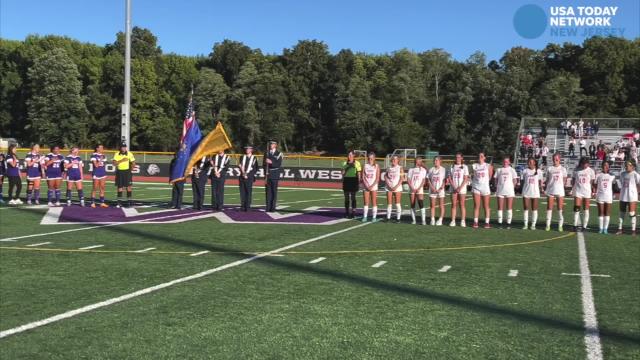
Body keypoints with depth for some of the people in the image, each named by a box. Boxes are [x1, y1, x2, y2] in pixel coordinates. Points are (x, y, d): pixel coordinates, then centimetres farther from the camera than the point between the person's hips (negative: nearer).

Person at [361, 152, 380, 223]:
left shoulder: (377, 166, 0)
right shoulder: (365, 166, 6)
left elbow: (377, 178, -5)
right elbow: (363, 177, 1)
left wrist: (372, 186, -14)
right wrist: (366, 186, -11)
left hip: (374, 186, -2)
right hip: (366, 186, 2)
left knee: (374, 202, 0)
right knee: (366, 202, 3)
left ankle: (374, 217, 3)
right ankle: (365, 217, 6)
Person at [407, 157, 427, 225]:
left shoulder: (423, 170, 7)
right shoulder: (411, 169, 13)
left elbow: (423, 180, 0)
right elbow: (408, 179, 6)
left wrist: (418, 188, -12)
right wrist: (412, 188, -8)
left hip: (419, 189, -3)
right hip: (412, 189, 3)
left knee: (421, 204, -15)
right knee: (412, 205, 3)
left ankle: (423, 220, -17)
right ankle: (413, 220, 9)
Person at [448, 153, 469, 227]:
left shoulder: (465, 167, 3)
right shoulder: (452, 167, 10)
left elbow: (466, 179, -4)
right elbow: (449, 178, 5)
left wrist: (460, 187, -15)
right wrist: (454, 187, -9)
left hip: (462, 188, -2)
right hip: (453, 189, 2)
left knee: (462, 205, -2)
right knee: (453, 205, 0)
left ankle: (462, 221, -1)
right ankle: (453, 221, 0)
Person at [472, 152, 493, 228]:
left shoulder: (488, 166, 1)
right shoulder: (474, 166, 6)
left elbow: (490, 176, 6)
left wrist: (485, 181, 7)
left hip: (485, 187, -1)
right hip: (476, 188, 1)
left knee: (486, 206, 2)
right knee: (476, 206, 1)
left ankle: (487, 222, 5)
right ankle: (475, 222, 4)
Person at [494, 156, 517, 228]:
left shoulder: (512, 170, 6)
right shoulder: (499, 170, 11)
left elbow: (515, 181, 6)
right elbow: (496, 180, 12)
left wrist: (512, 187, -4)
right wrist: (497, 187, -1)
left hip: (509, 191, -1)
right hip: (500, 191, 1)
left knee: (509, 208, 0)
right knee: (500, 207, 1)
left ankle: (508, 223, 5)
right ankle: (500, 223, 6)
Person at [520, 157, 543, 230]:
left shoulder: (538, 171, 4)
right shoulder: (524, 171, 5)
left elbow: (540, 182, 7)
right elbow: (521, 182, 7)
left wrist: (540, 185, -8)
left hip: (535, 192, -1)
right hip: (526, 192, 1)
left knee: (534, 209, 1)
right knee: (526, 208, 0)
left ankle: (533, 225, 8)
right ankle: (525, 224, 7)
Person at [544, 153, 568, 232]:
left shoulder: (563, 169, 4)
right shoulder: (549, 168, 5)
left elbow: (564, 180, 7)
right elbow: (546, 180, 7)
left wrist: (562, 186, -4)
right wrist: (545, 188, -2)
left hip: (560, 191, -1)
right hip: (550, 190, 1)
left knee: (560, 209, 2)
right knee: (549, 208, 2)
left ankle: (560, 225, 8)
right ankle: (548, 225, 8)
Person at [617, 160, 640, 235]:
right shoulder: (622, 174, 8)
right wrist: (621, 191, 8)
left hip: (632, 197, -5)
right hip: (623, 197, 5)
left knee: (632, 214, -2)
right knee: (622, 213, 9)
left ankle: (633, 230, 5)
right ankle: (620, 229, 15)